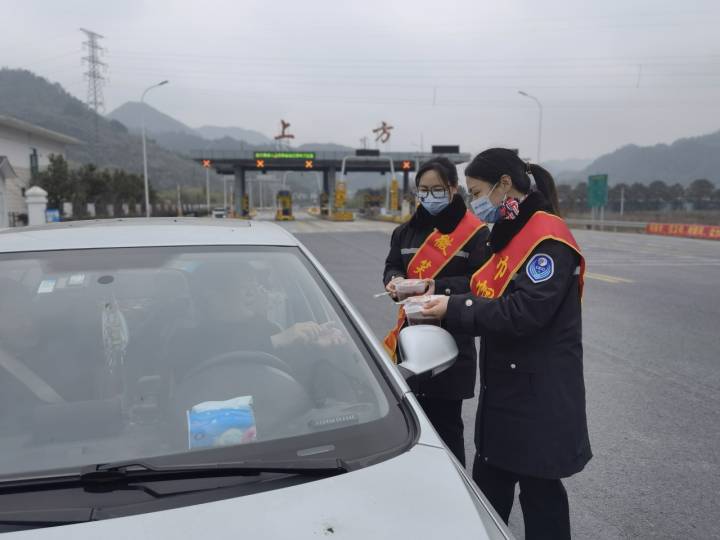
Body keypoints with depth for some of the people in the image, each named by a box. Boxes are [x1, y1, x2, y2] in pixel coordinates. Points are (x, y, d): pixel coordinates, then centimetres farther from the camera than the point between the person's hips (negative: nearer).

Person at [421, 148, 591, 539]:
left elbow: (524, 312, -26)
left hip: (539, 394, -9)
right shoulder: (510, 234, 13)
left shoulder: (548, 237, -17)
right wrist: (443, 297, -2)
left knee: (539, 492, 7)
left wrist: (454, 310, -20)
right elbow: (490, 295, 13)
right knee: (488, 486, 17)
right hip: (504, 385, 9)